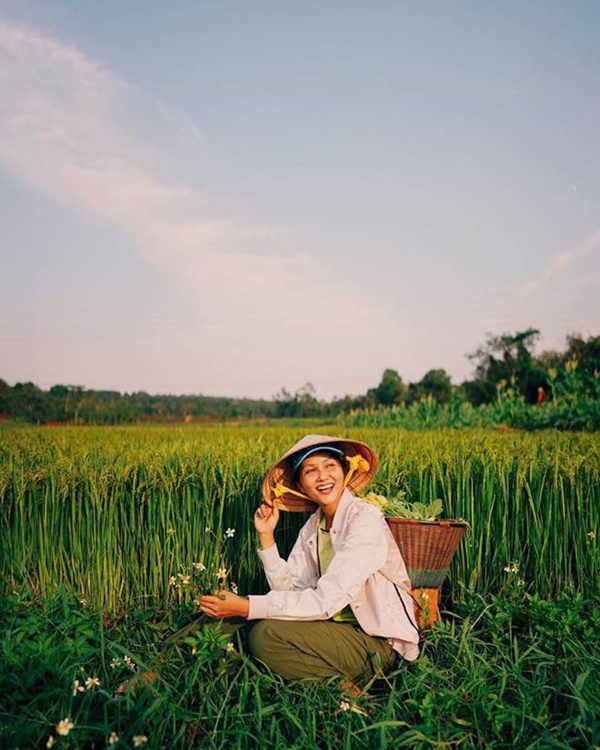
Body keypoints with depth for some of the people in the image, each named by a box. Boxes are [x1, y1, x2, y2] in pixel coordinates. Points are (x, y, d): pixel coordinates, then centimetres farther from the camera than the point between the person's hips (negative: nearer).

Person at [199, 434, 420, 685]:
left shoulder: (365, 520, -18)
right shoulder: (313, 525, 6)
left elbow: (325, 601, -25)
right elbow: (288, 587, 1)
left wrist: (245, 606, -26)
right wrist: (266, 536, -8)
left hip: (377, 642, -8)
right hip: (339, 628, 8)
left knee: (266, 635, -21)